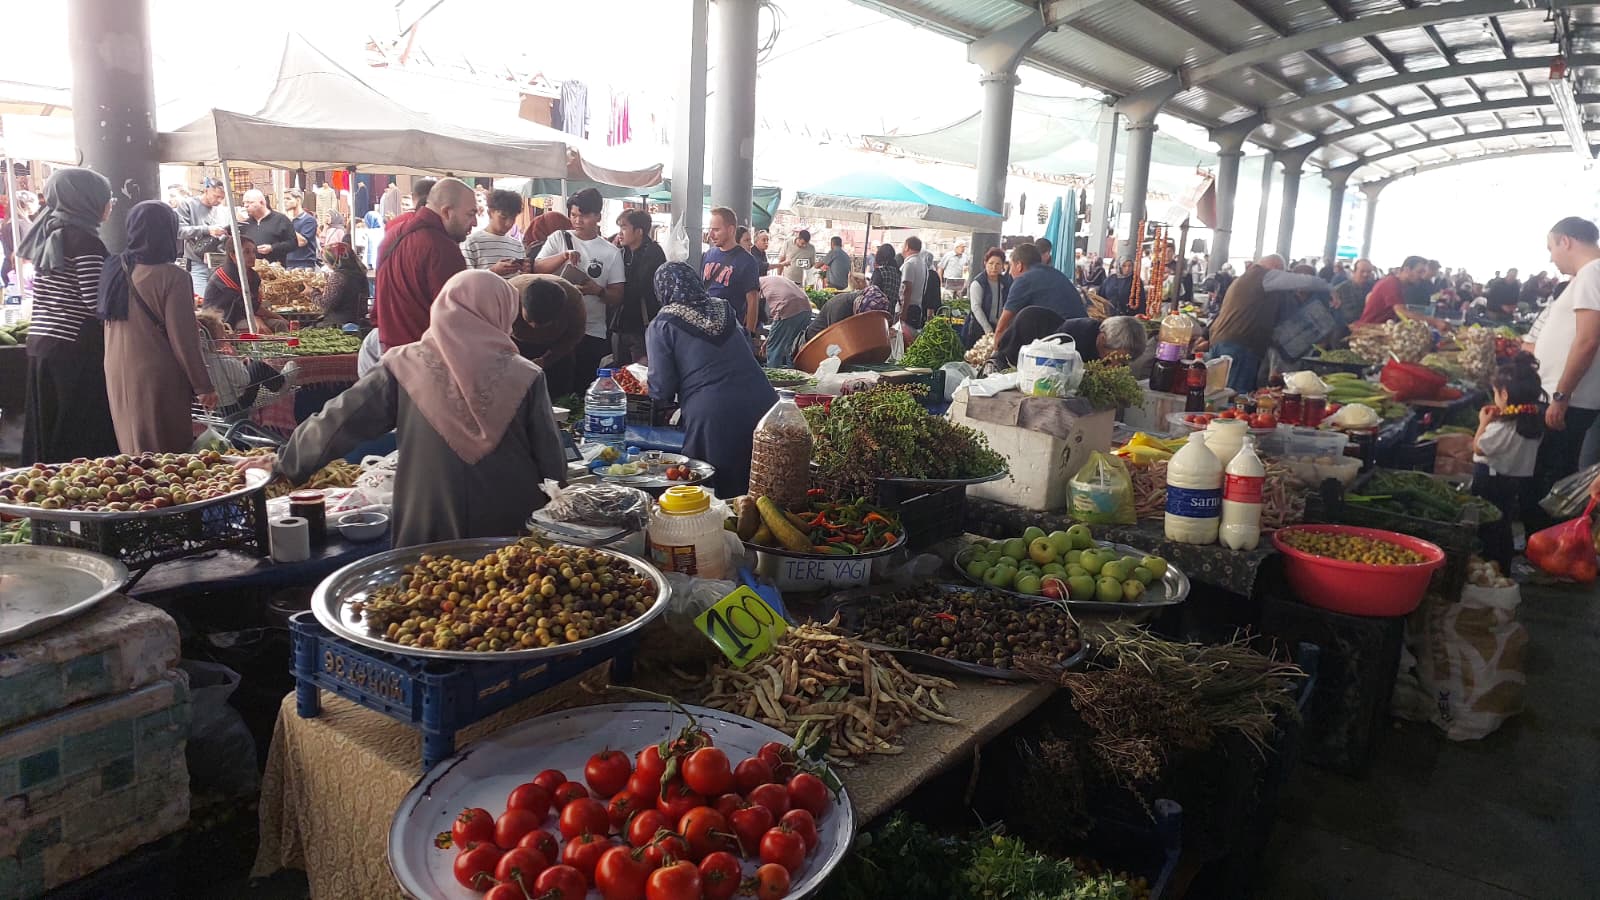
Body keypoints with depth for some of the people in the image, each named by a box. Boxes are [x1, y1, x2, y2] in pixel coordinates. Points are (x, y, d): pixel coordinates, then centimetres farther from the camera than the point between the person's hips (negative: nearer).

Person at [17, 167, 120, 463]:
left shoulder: (48, 236, 14)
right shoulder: (84, 241, -12)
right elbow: (96, 301, -18)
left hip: (41, 342, 9)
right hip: (77, 349, -9)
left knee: (46, 432, 14)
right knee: (84, 438, -3)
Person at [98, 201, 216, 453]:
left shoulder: (112, 269, 1)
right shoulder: (172, 278, -17)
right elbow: (182, 340, -16)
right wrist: (203, 386, -8)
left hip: (117, 378, 6)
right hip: (159, 382, -6)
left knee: (133, 451, 19)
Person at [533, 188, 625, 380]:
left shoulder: (611, 252, 3)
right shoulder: (559, 239, 6)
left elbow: (617, 298, 2)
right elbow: (537, 269, -5)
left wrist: (598, 291, -18)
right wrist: (564, 256, -19)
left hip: (592, 334, 0)